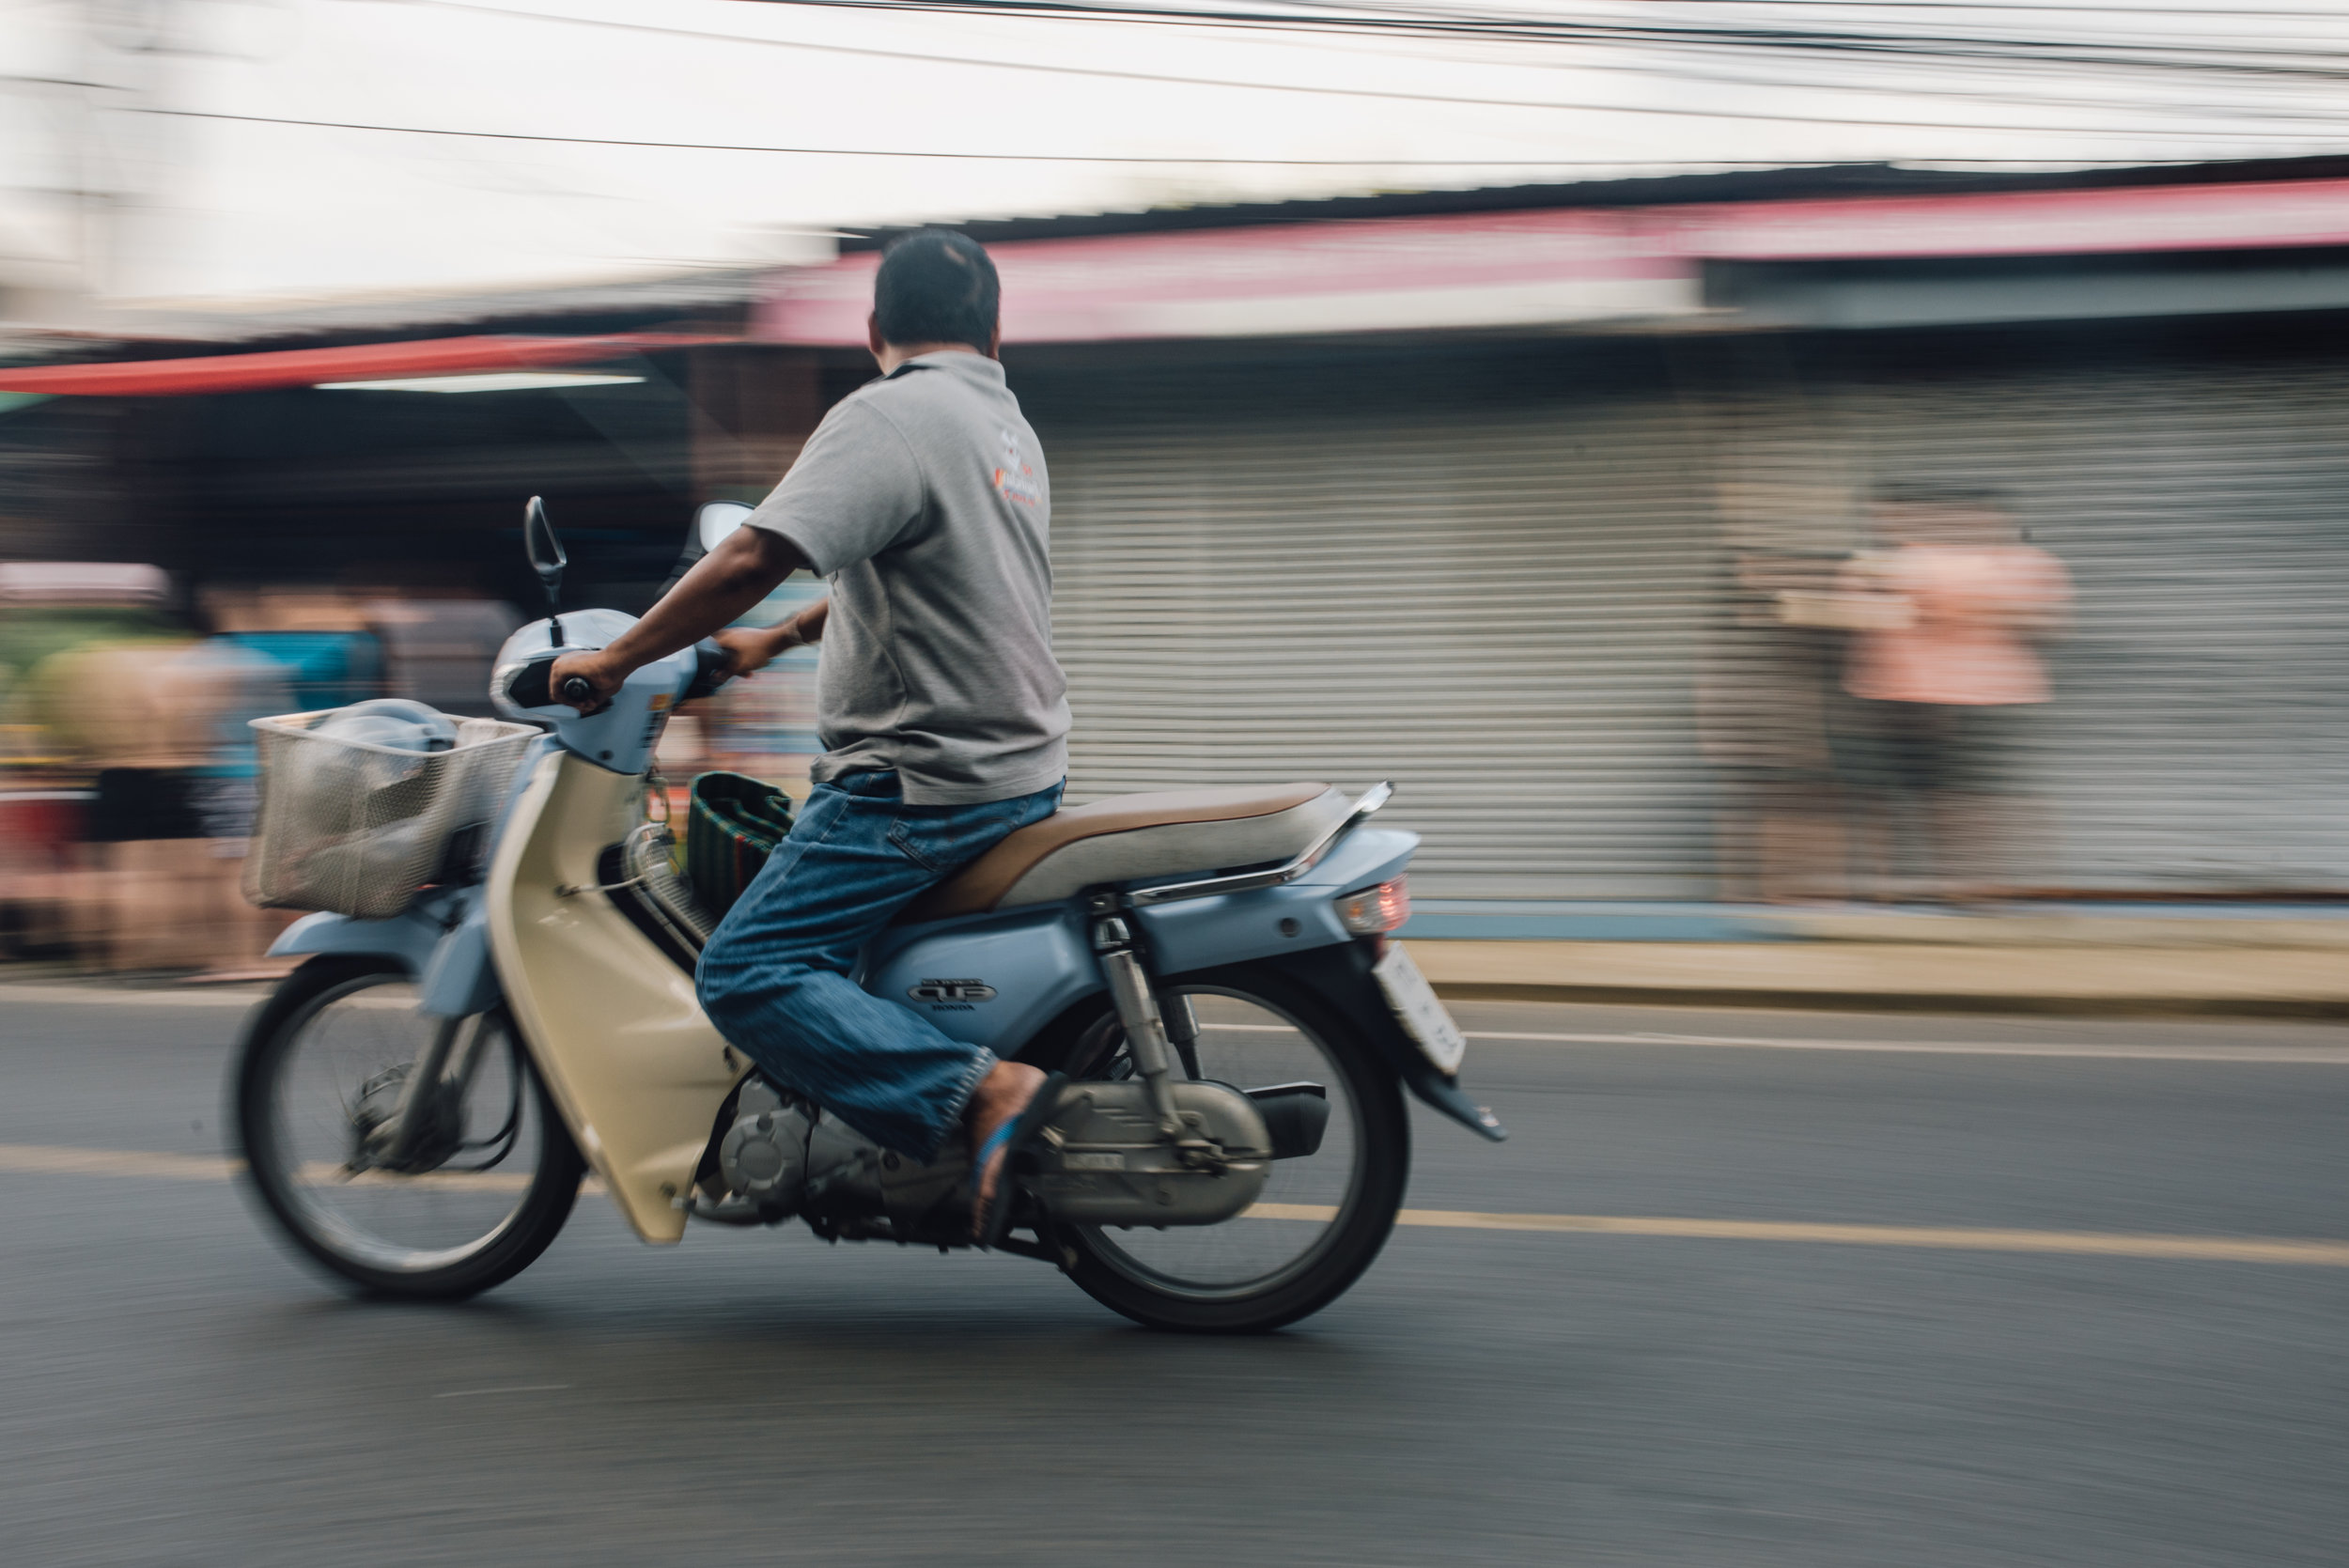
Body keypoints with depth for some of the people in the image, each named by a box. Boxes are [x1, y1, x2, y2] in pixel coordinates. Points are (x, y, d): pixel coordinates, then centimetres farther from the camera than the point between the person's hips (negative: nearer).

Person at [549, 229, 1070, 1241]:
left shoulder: (886, 416, -13)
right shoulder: (1010, 429, 16)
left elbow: (756, 557, -25)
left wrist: (615, 660, -16)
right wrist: (780, 639, 35)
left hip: (921, 786, -10)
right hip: (1021, 767, 10)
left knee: (747, 974, -13)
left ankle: (984, 1093, -25)